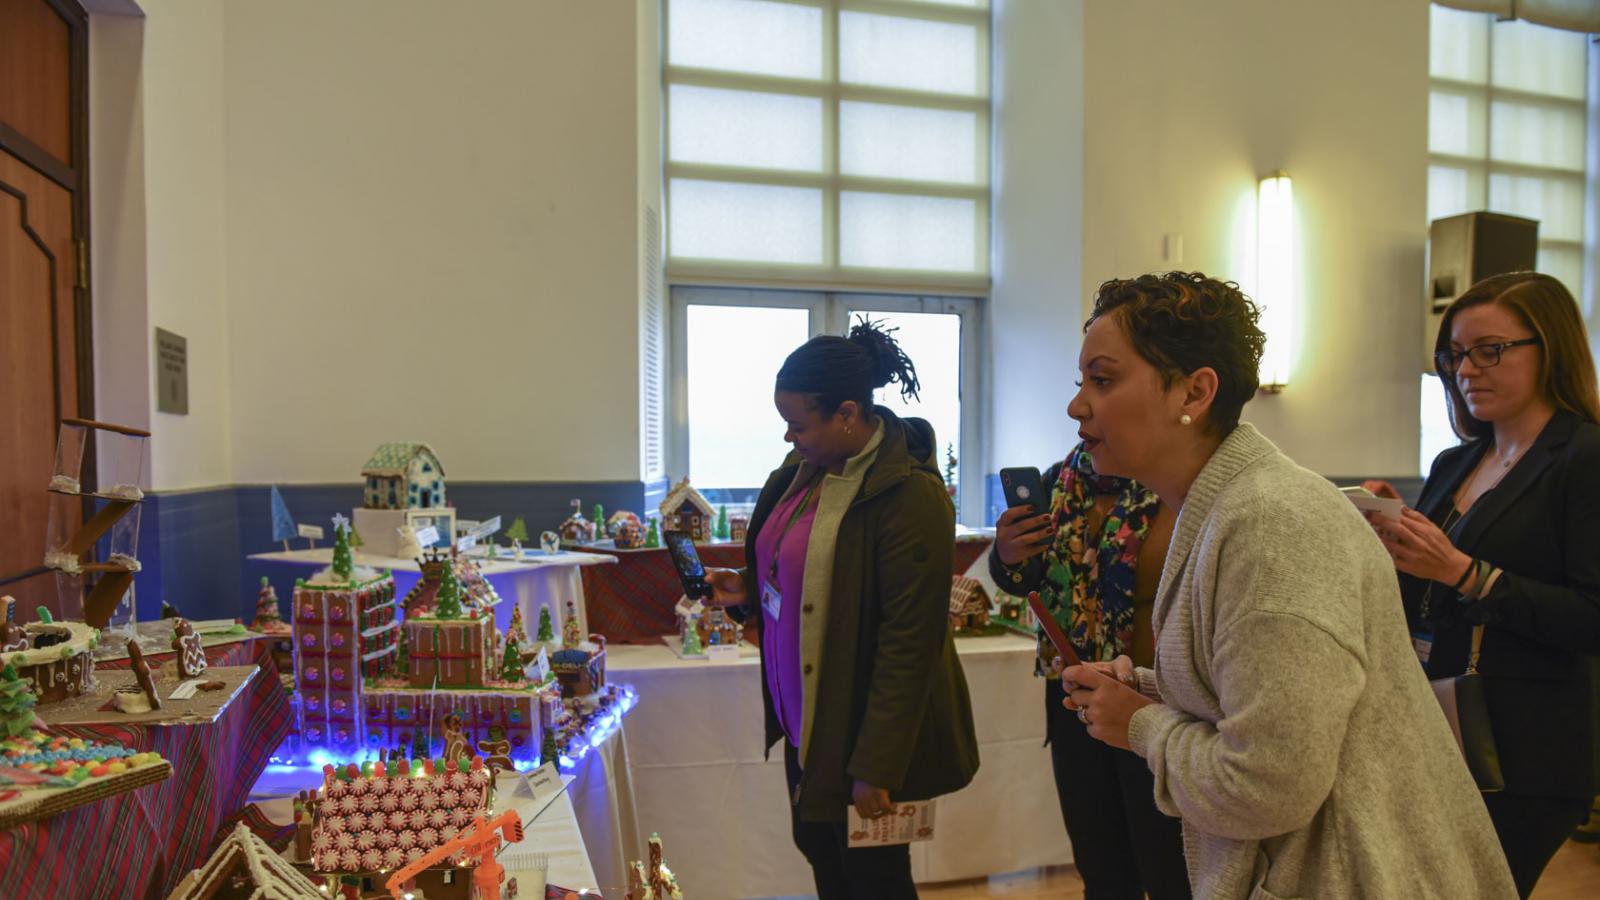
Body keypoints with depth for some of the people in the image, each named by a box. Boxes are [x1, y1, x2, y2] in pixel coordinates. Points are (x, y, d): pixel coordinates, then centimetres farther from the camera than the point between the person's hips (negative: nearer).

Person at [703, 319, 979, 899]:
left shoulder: (911, 498, -23)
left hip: (864, 733, -8)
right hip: (805, 720, 8)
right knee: (819, 853, 22)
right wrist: (745, 590, 0)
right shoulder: (805, 470, 2)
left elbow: (907, 645, -23)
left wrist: (876, 769, -20)